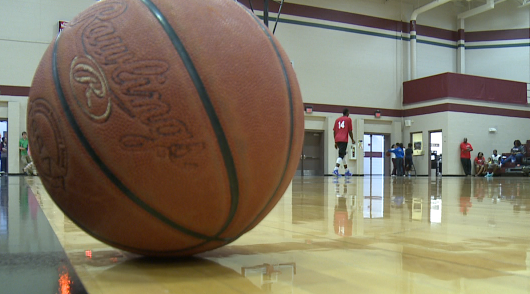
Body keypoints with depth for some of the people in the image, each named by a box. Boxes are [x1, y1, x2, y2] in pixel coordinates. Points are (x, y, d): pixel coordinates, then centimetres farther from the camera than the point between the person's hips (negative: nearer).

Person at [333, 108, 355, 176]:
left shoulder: (337, 120, 18)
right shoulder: (348, 119, 4)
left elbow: (334, 132, 15)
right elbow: (350, 131, -1)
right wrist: (352, 140, 10)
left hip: (337, 139, 6)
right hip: (344, 140, -6)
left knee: (343, 155, 18)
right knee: (341, 155, -12)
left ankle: (347, 171, 26)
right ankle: (336, 169, -30)